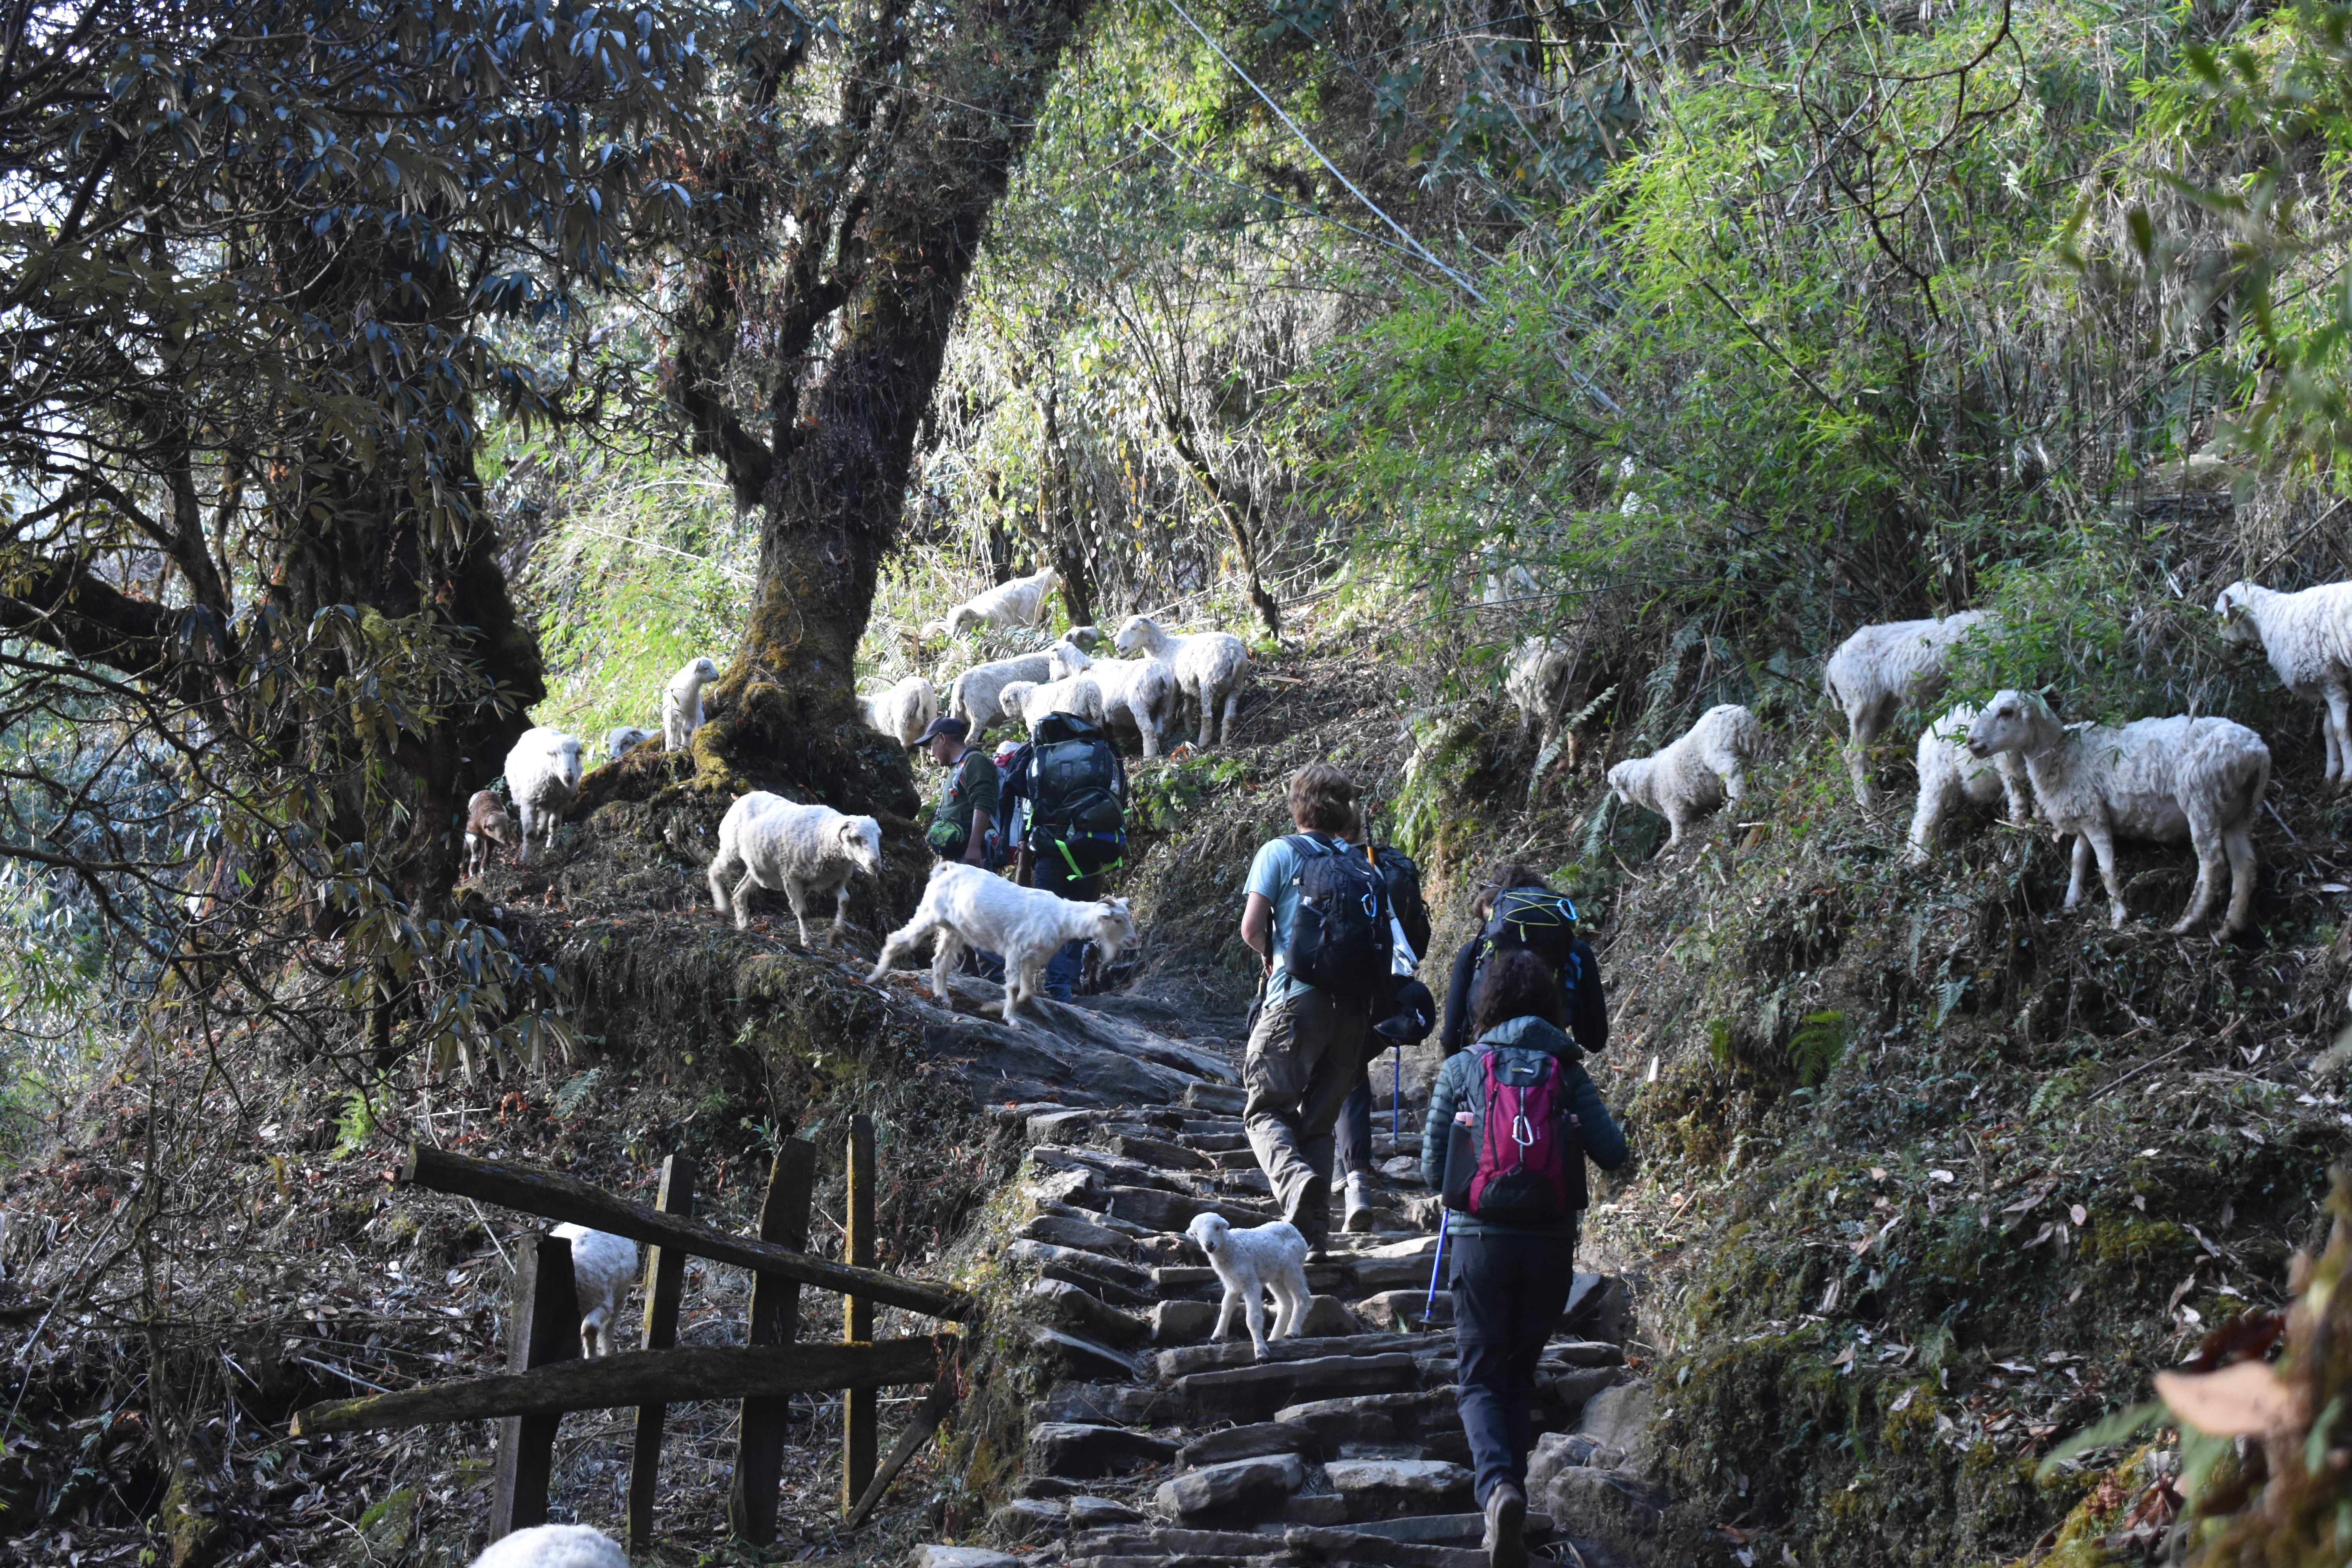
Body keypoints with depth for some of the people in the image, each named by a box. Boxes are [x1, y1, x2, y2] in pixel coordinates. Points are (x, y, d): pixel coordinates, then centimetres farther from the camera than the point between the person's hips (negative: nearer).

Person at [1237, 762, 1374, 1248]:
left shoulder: (1279, 852, 3)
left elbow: (1251, 927, -4)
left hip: (1297, 996, -4)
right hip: (1353, 1004, 4)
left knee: (1266, 1108, 0)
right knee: (1319, 1119, 14)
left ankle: (1295, 1177, -30)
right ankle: (1315, 1230, 7)